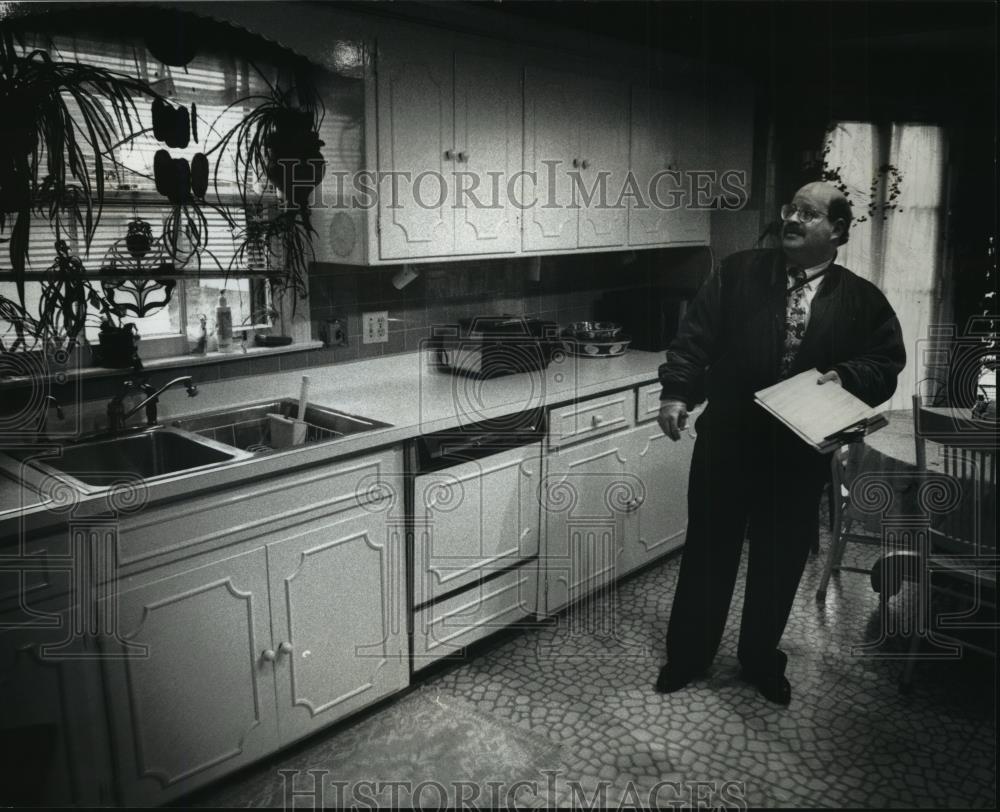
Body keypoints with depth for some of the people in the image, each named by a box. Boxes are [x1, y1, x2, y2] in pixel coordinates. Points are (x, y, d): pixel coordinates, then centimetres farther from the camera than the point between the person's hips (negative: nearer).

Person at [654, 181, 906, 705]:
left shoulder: (862, 300, 3)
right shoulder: (739, 273, 1)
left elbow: (887, 362, 5)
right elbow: (695, 334, -5)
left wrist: (846, 377, -15)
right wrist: (676, 391, -18)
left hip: (801, 454, 1)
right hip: (726, 442, -1)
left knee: (780, 561, 14)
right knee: (708, 550, 10)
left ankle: (761, 660, 36)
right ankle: (687, 655, 28)